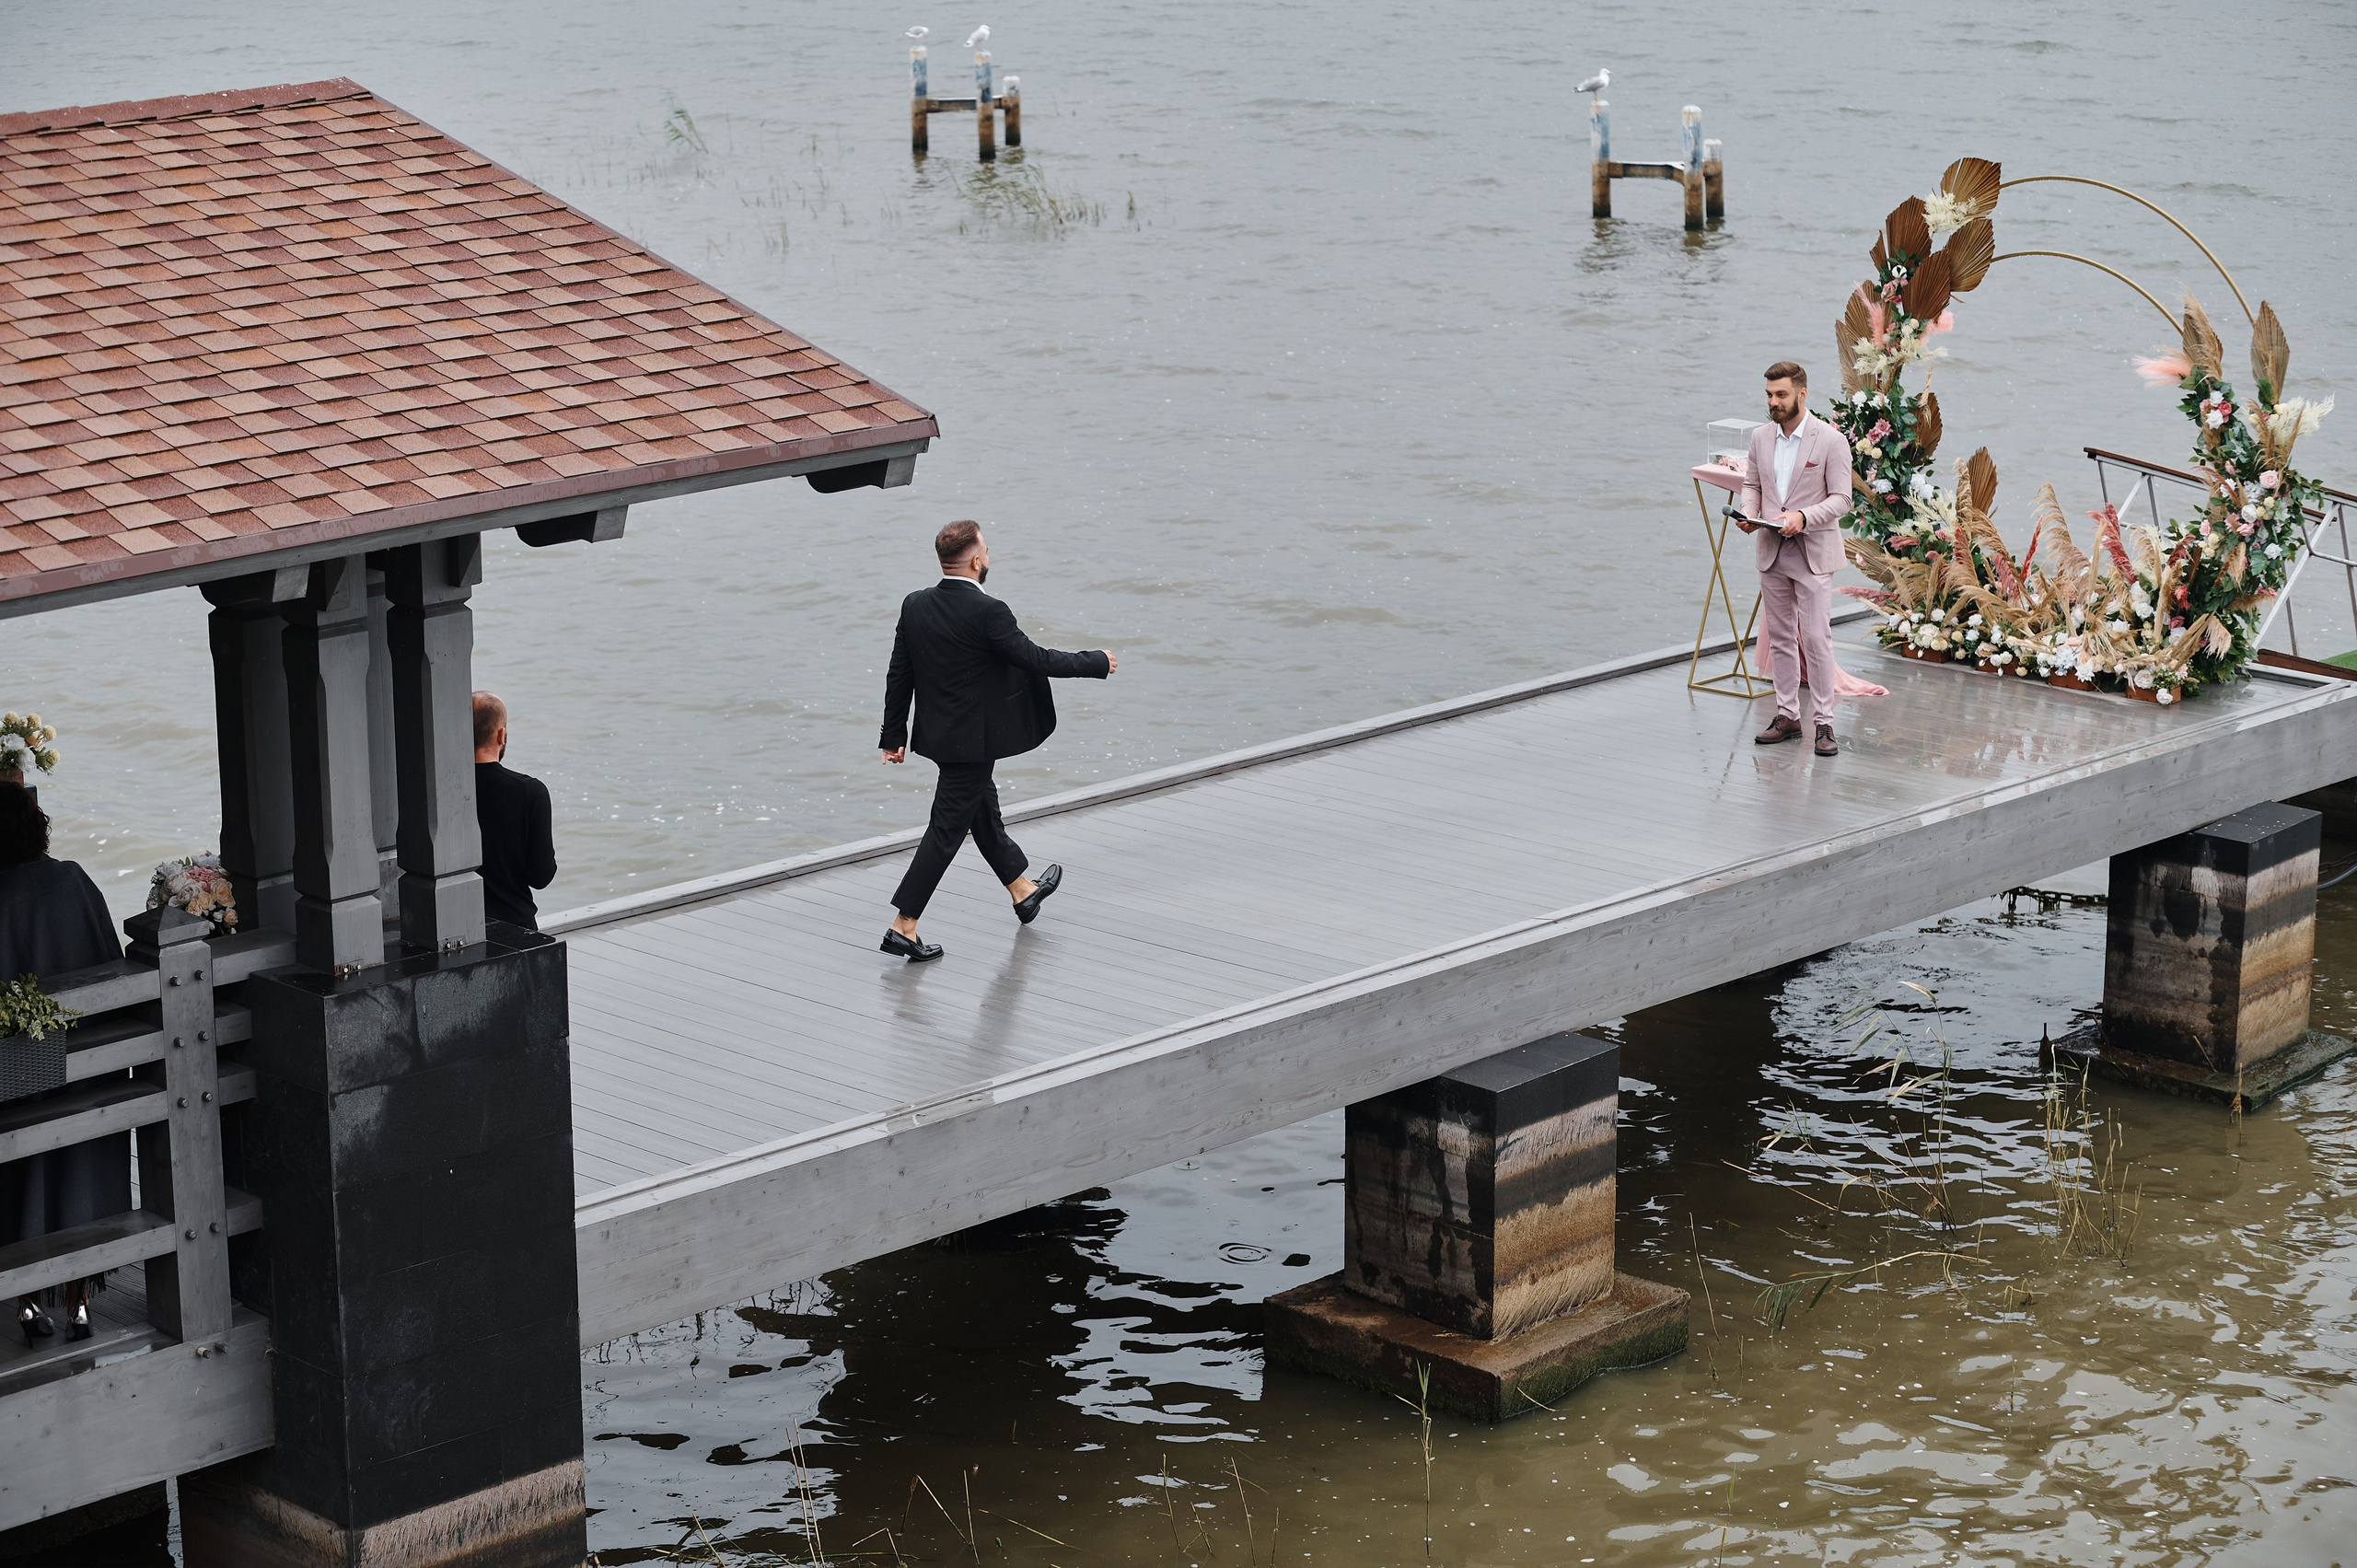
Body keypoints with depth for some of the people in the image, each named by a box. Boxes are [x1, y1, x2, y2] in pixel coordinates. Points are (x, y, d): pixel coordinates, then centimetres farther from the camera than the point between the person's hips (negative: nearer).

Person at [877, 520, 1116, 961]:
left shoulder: (915, 606, -2)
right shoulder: (986, 612, -24)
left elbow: (899, 674, 3)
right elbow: (1036, 660, -18)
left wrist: (894, 735, 11)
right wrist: (1097, 663, -4)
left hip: (937, 733, 8)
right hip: (972, 739, -8)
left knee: (983, 808, 24)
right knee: (948, 829, -2)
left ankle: (1023, 890, 44)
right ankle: (903, 928, -3)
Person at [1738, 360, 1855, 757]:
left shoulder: (1831, 440, -9)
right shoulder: (1761, 438, 7)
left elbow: (1841, 498, -10)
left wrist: (1802, 517, -24)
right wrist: (1749, 512, -7)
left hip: (1812, 553, -5)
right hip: (1771, 552, 5)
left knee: (1816, 639, -7)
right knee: (1780, 638, 10)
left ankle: (1824, 722, -3)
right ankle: (1787, 716, 18)